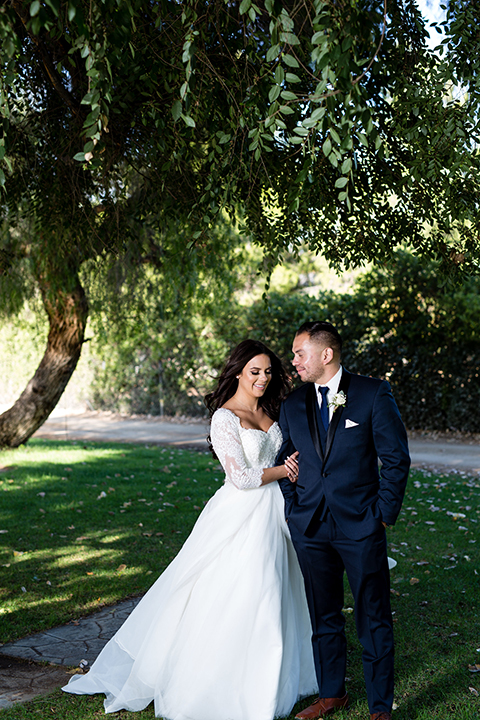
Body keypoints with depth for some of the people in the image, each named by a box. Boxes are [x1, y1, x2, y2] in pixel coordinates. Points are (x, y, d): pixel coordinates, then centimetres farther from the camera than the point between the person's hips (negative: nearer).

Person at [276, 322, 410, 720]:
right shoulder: (293, 405, 7)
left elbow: (396, 458, -5)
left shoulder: (374, 393, -6)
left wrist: (384, 513, -7)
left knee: (374, 620, 4)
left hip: (361, 526, -4)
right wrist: (293, 511, 7)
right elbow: (285, 461, 16)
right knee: (323, 616, 15)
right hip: (310, 529, 4)